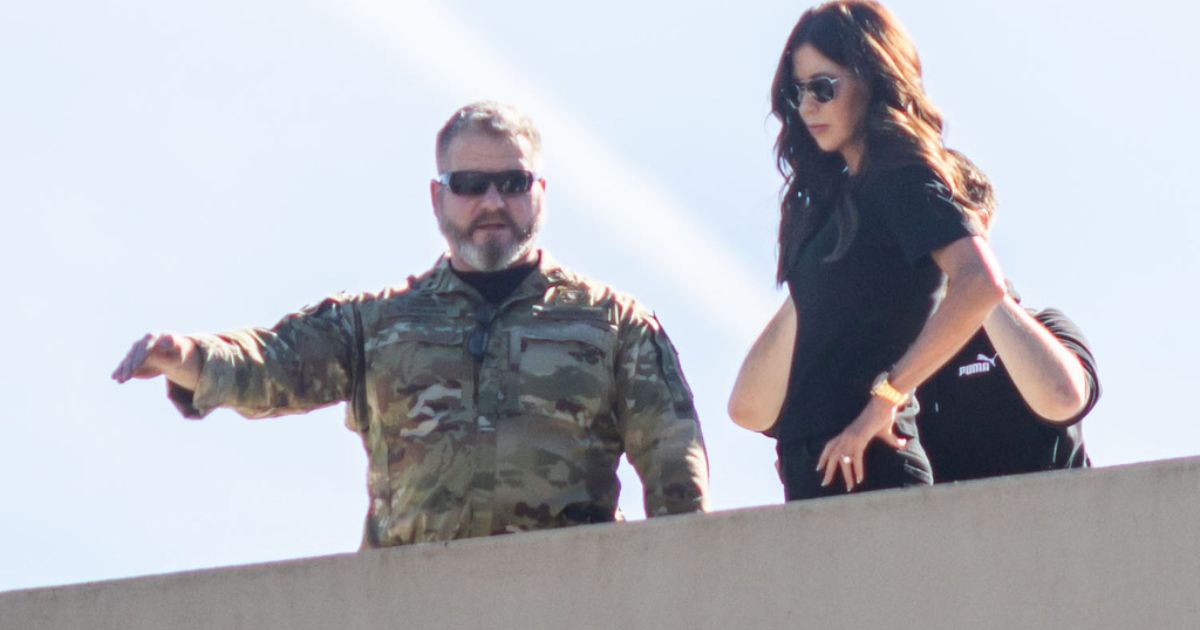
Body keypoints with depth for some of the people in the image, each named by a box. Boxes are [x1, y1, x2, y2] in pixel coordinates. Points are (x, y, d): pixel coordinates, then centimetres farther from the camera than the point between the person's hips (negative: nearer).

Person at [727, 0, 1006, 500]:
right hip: (813, 462, 9)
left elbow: (980, 284, -23)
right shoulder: (837, 192, 20)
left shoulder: (904, 178, -5)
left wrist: (885, 394, -22)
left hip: (862, 467, -9)